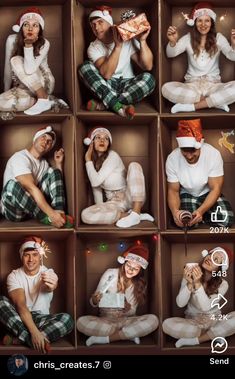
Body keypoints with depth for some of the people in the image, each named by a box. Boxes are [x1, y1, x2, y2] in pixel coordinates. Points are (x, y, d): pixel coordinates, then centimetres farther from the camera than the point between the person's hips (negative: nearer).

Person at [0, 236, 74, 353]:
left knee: (67, 319, -29)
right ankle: (32, 339, -36)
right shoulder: (14, 276, -7)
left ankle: (18, 339, -32)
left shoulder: (48, 273, -5)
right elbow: (21, 305, -21)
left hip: (40, 319, 1)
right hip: (19, 317, -1)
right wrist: (34, 332, -36)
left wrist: (51, 286, -60)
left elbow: (50, 287, -31)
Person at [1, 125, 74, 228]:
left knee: (54, 172, -4)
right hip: (13, 208, -7)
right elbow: (31, 188, -29)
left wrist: (59, 163, 6)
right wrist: (51, 213, -39)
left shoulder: (44, 163, 13)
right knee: (12, 185, -39)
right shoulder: (20, 157, -15)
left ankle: (59, 213, -27)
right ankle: (46, 218, -28)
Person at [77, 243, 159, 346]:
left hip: (126, 321, 2)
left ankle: (104, 338, -22)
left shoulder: (140, 284, 2)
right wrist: (95, 300, -30)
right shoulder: (110, 274, -7)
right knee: (81, 322, -33)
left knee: (153, 320, -28)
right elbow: (93, 303, -4)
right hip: (105, 320, -2)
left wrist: (128, 308, -25)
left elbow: (132, 313, 0)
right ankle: (129, 334, -21)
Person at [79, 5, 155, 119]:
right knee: (86, 66, -24)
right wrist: (118, 46, -29)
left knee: (148, 78, -30)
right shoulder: (94, 48, -5)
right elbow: (106, 74, -24)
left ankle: (104, 104, -30)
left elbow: (147, 66, -15)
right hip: (106, 87, 0)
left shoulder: (128, 40, -3)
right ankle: (118, 106, -37)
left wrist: (142, 41, -23)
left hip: (127, 85, 0)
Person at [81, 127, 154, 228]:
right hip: (114, 203, 4)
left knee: (134, 165, -31)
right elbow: (96, 187, 8)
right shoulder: (93, 162, 8)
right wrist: (100, 210, -3)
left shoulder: (113, 156, -10)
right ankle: (127, 215, -18)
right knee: (85, 215, -27)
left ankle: (136, 214, -37)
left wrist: (88, 160, -8)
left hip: (129, 198, -4)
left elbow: (96, 181, -18)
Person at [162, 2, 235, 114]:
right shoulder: (188, 38, 4)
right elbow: (171, 54, -9)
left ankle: (191, 106, -24)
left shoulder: (218, 38, 2)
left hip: (213, 85, -1)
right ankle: (216, 102, -23)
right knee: (166, 88, -30)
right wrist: (172, 42, -33)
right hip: (192, 85, 1)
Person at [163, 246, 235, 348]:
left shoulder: (222, 284, -9)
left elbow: (206, 307, -22)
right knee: (167, 324, -32)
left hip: (214, 321, 0)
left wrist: (197, 283, -32)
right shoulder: (190, 277, -5)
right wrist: (190, 283, -29)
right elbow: (180, 303, -14)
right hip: (192, 322, 0)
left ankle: (195, 340, -23)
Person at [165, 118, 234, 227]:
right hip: (186, 194, 0)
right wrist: (175, 211, -36)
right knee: (183, 221, -29)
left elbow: (215, 189, -21)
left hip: (208, 193, 0)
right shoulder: (172, 159, -22)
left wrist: (200, 211, -39)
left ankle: (202, 216, 5)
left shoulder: (213, 154, -25)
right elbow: (173, 191, -13)